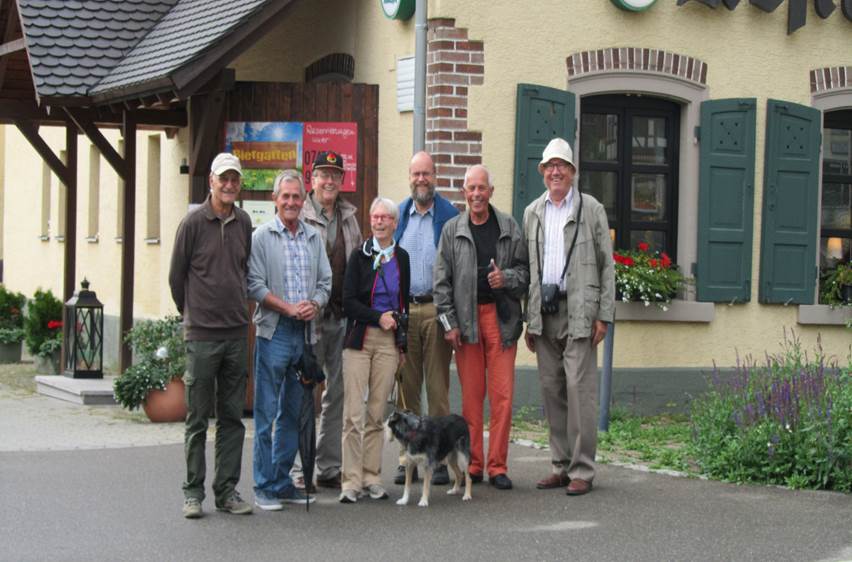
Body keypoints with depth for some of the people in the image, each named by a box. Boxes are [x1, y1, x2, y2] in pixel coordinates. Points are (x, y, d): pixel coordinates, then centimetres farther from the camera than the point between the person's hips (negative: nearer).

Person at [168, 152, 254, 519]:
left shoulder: (244, 223, 8)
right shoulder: (193, 222, -5)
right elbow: (176, 276, 3)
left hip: (237, 334, 4)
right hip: (201, 336, -4)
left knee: (232, 418, 8)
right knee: (198, 418, 2)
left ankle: (227, 490, 14)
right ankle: (193, 492, 9)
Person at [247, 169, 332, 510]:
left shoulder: (314, 238, 13)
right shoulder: (262, 236, -2)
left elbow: (325, 281, 12)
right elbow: (255, 285, -8)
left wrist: (314, 304, -8)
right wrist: (288, 307, -15)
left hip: (305, 333, 5)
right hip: (274, 332, -5)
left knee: (293, 412, 10)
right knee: (266, 413, -3)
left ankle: (282, 481, 19)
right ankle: (264, 486, 2)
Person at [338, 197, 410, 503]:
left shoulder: (401, 257, 11)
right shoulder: (360, 255, 1)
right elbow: (348, 302, -4)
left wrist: (402, 342, 14)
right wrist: (378, 317, -14)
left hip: (389, 341, 3)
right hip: (360, 338, -3)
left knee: (377, 413, 4)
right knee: (354, 414, -7)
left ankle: (372, 478, 9)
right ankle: (351, 480, -4)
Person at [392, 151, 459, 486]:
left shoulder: (450, 216, 3)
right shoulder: (397, 215, 12)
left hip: (436, 310, -3)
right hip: (402, 310, 3)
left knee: (438, 386, -1)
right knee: (406, 385, 4)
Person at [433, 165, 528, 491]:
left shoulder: (509, 228, 8)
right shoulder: (452, 230, 7)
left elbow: (525, 271, 11)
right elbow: (442, 280, 6)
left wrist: (507, 278, -11)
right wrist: (449, 323, -1)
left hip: (501, 317, 0)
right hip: (466, 318, 0)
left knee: (502, 395, -4)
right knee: (471, 396, 2)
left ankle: (497, 466, 2)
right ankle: (472, 464, 10)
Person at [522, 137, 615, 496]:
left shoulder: (591, 210, 3)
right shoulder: (532, 213, 15)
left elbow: (606, 265, 1)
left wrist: (604, 315, -6)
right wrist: (530, 319, 11)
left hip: (578, 311, -5)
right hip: (544, 311, 5)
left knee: (579, 389, -9)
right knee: (551, 389, 7)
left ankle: (582, 470, -5)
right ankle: (561, 466, 15)